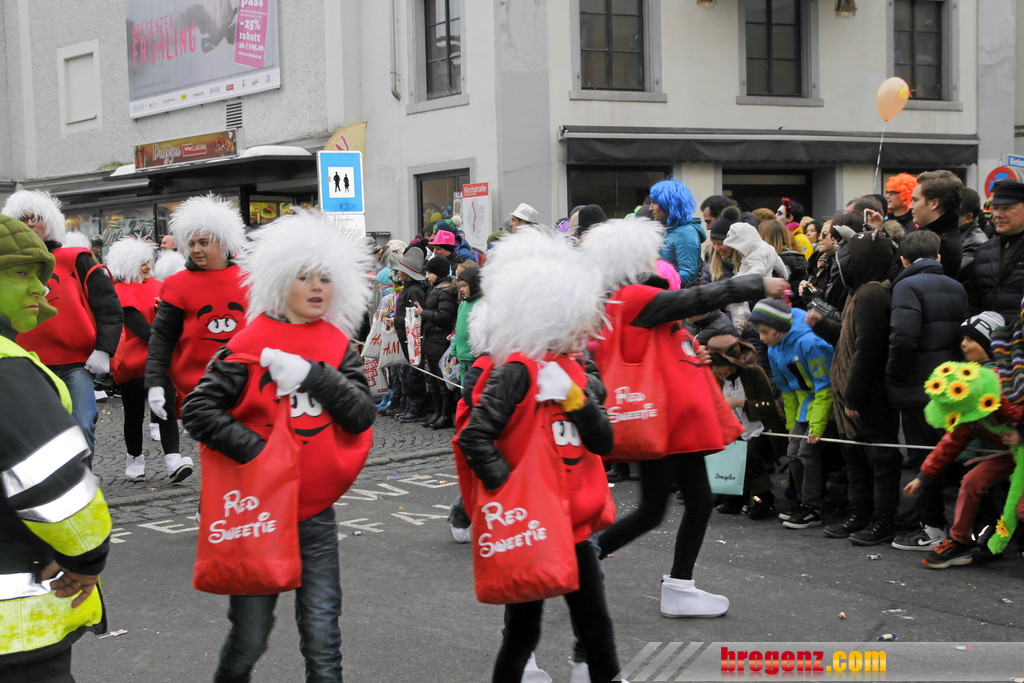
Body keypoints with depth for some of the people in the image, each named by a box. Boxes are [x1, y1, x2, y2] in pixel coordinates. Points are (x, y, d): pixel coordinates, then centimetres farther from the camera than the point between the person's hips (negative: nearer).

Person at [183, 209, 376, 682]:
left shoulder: (338, 346, 6)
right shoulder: (249, 346, -7)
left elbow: (362, 416, -4)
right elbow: (198, 410, -11)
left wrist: (312, 374, -16)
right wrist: (255, 450, -19)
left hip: (316, 513, 3)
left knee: (322, 634, 2)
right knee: (250, 634, 7)